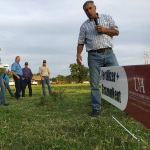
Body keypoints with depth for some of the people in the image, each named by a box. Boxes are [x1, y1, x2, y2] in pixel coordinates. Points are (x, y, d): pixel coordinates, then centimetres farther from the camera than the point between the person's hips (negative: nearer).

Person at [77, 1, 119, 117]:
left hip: (109, 53, 0)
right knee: (94, 84, 0)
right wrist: (78, 54, -7)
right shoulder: (84, 26, 13)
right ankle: (96, 108, 9)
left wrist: (104, 30, -6)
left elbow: (116, 31, 11)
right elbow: (81, 42, 9)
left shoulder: (107, 18, 15)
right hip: (94, 56, 0)